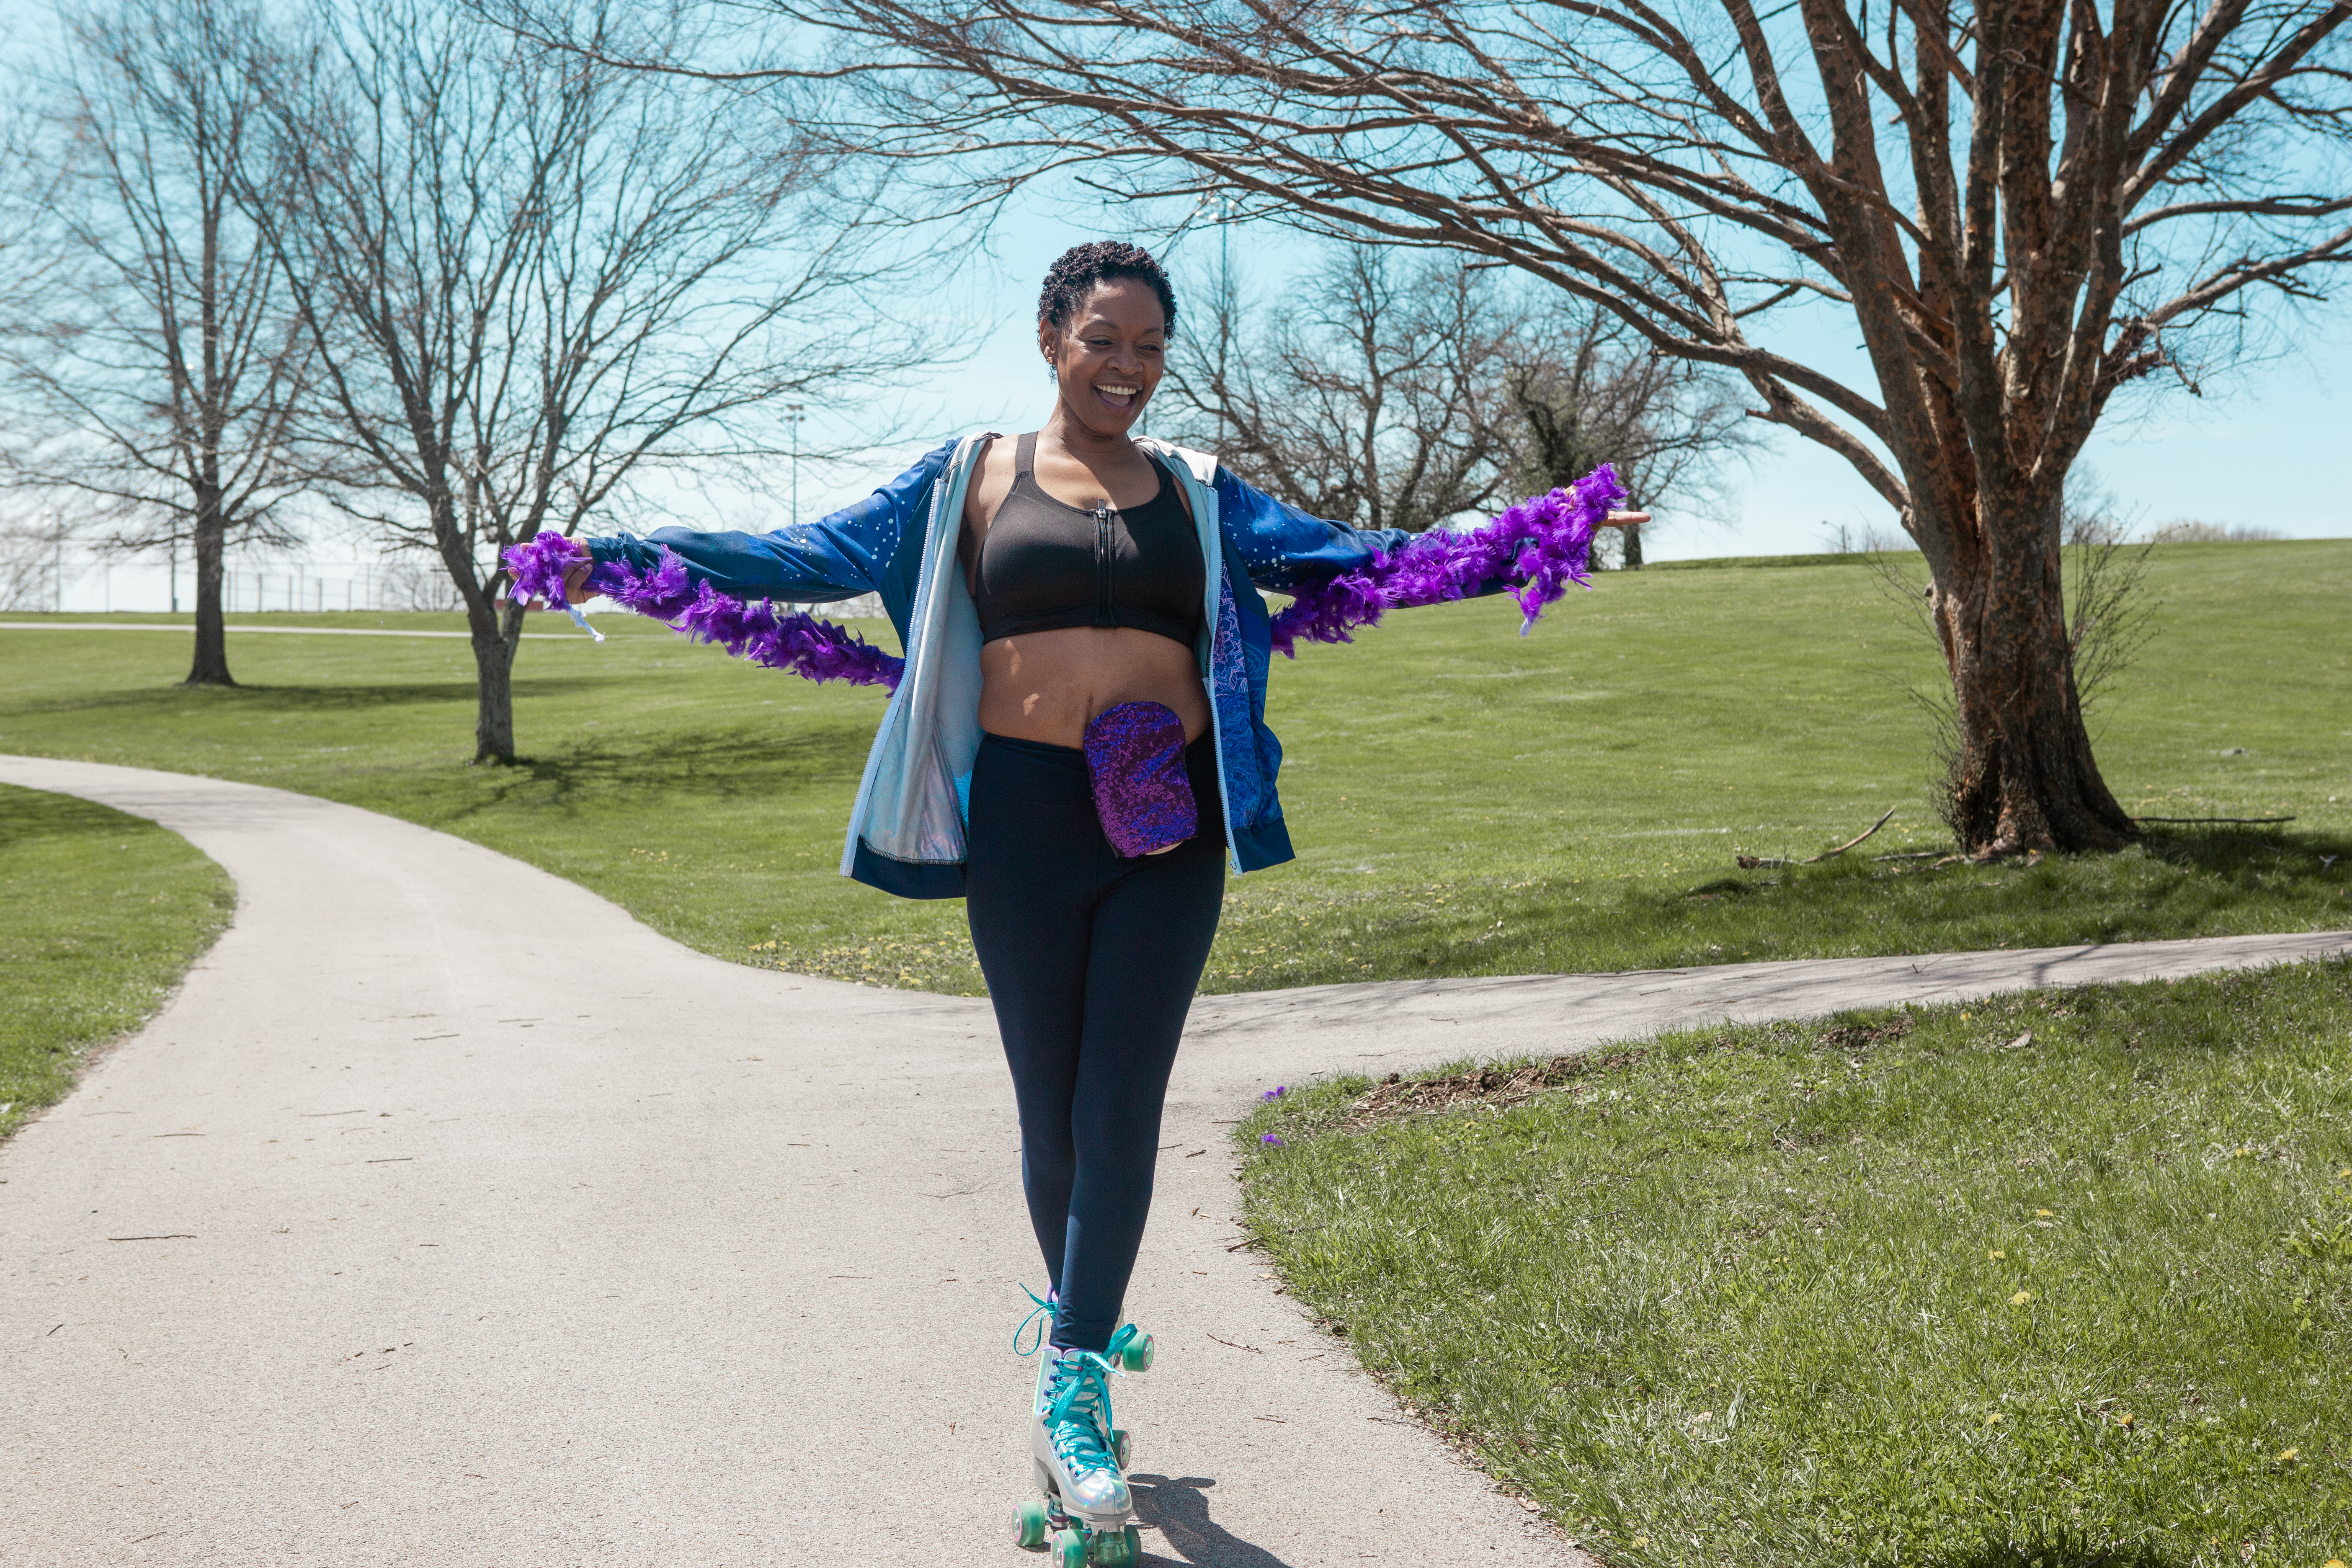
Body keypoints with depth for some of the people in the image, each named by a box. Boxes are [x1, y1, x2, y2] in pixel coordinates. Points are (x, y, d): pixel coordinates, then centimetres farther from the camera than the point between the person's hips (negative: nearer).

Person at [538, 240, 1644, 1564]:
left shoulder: (1199, 493, 13)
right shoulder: (969, 482, 8)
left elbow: (1350, 558, 11)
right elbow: (815, 558, 5)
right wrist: (630, 557, -4)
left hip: (1166, 828, 1)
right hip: (1023, 822, 0)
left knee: (1121, 1112, -6)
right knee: (1051, 1115, 6)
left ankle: (1072, 1390, 2)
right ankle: (1091, 1338, 26)